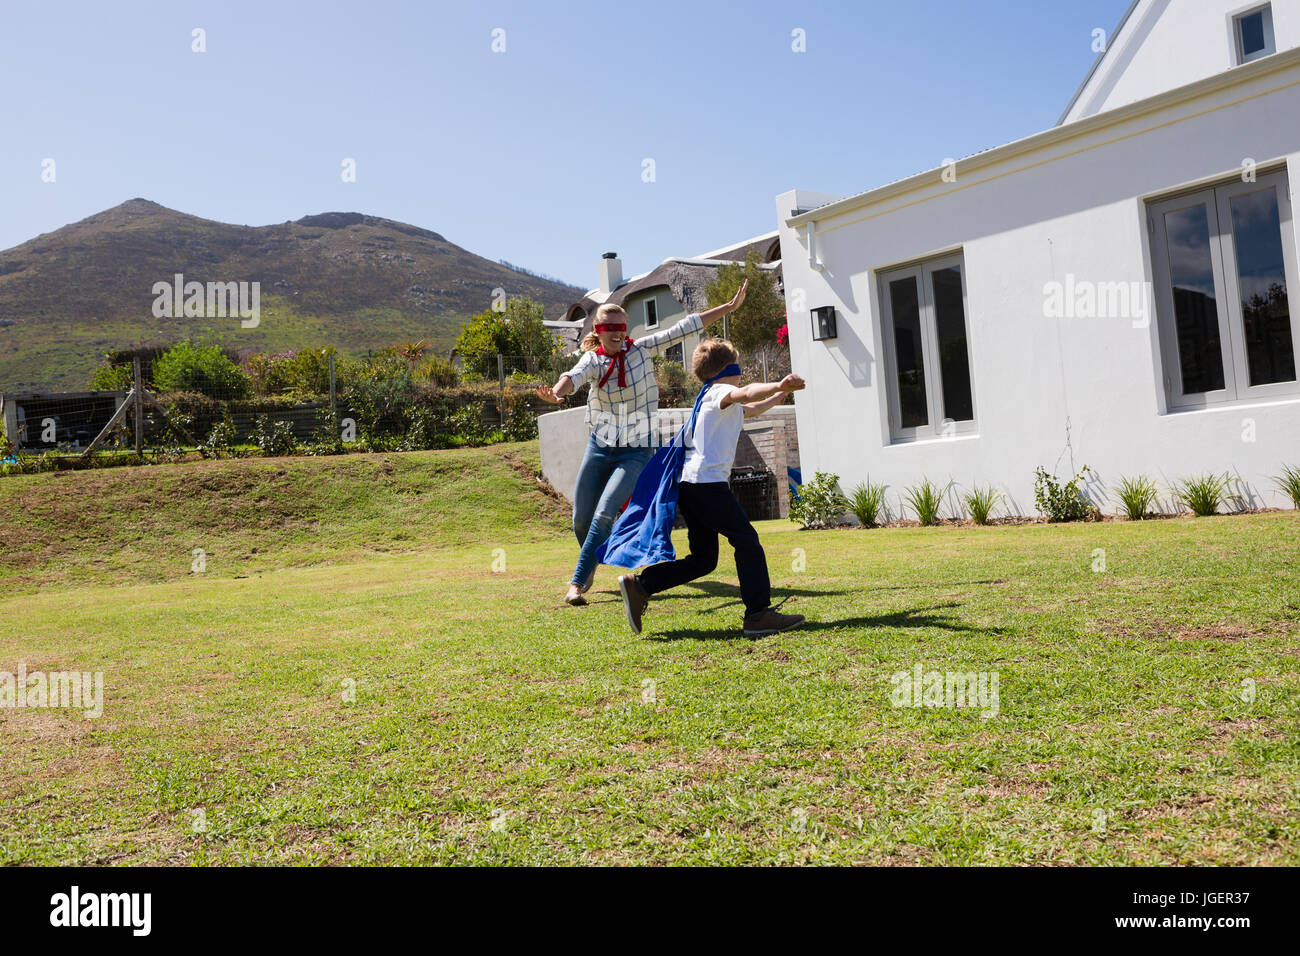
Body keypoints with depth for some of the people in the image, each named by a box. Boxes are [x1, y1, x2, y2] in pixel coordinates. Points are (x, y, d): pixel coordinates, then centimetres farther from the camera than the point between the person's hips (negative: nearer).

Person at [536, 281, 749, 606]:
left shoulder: (642, 349, -4)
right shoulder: (592, 360, -7)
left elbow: (685, 327, -3)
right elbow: (573, 376, -29)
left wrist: (730, 306, -2)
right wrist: (555, 393, -53)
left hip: (636, 451, -2)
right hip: (600, 446, 2)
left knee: (604, 514, -15)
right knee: (581, 518, 7)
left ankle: (577, 584, -7)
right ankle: (591, 565, 38)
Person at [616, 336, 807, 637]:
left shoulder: (728, 407, 31)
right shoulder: (719, 392, -1)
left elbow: (749, 410, 50)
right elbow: (745, 394, -25)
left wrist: (778, 395, 49)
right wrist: (778, 385, -38)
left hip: (689, 485, 10)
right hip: (707, 481, -10)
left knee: (703, 559, 9)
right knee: (746, 539, -8)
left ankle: (639, 586, 5)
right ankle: (758, 614, -10)